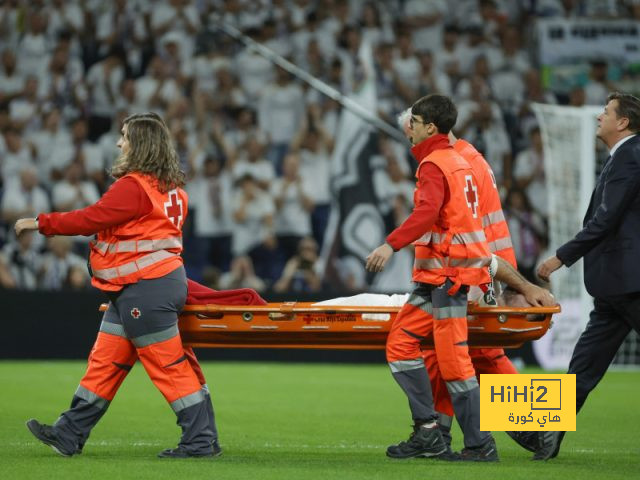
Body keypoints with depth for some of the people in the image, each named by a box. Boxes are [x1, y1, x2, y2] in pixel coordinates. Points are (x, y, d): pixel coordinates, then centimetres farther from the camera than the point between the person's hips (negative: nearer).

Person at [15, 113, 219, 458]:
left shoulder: (134, 187, -16)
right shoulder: (171, 189, 13)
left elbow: (91, 219, -16)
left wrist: (40, 223, -8)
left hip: (146, 288, -10)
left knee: (168, 365, -6)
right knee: (105, 361, 12)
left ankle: (201, 441, -2)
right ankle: (69, 435, 16)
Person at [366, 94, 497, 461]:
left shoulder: (434, 165, -10)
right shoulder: (459, 162, 20)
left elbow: (427, 211, -27)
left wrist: (392, 245, -34)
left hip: (448, 273, -10)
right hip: (439, 276, 10)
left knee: (453, 358, -8)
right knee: (401, 343, 8)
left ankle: (480, 445, -5)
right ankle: (428, 432, 5)